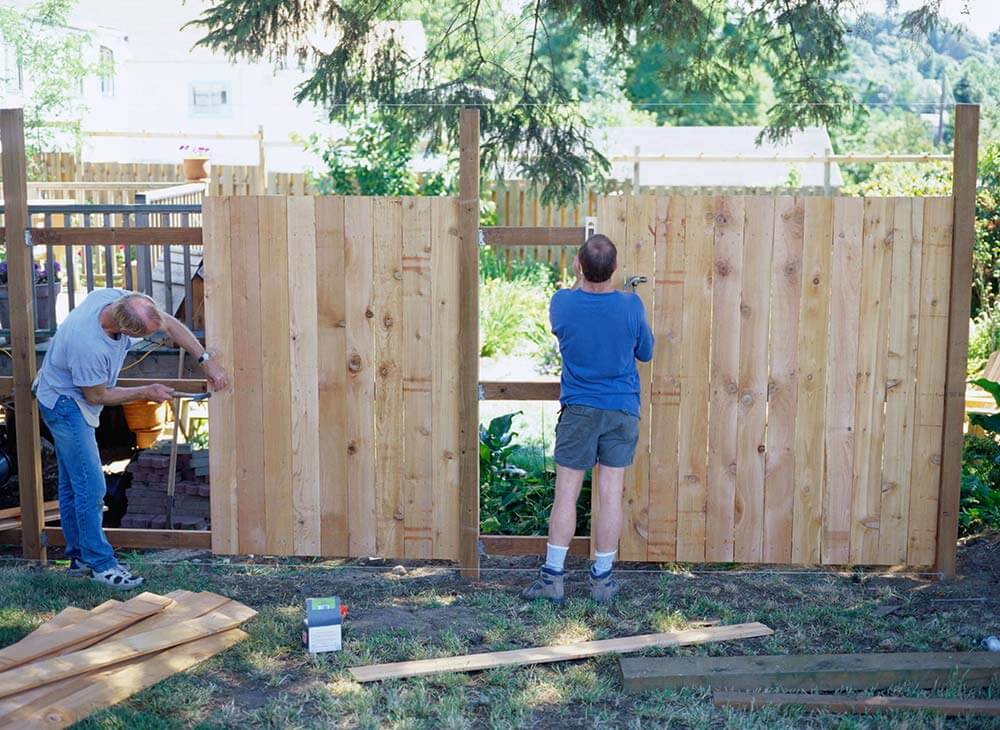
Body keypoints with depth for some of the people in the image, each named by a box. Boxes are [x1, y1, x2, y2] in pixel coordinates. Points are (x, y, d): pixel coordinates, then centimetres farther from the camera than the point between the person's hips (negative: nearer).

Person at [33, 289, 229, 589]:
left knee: (73, 484, 17)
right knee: (91, 486, -8)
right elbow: (97, 396, -21)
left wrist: (206, 360, -13)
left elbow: (169, 324, -8)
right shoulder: (88, 346, -38)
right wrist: (147, 392, -13)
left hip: (64, 401, 9)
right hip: (65, 404, -9)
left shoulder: (117, 297, -19)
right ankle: (100, 564, 2)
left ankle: (80, 556, 27)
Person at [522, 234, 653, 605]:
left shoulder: (561, 303, -11)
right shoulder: (631, 306, -11)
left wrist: (579, 280, 22)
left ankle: (553, 576, 8)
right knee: (611, 494, 5)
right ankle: (603, 579, 13)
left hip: (578, 410, 0)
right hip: (623, 411, 1)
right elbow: (646, 352, 5)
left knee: (566, 494, 5)